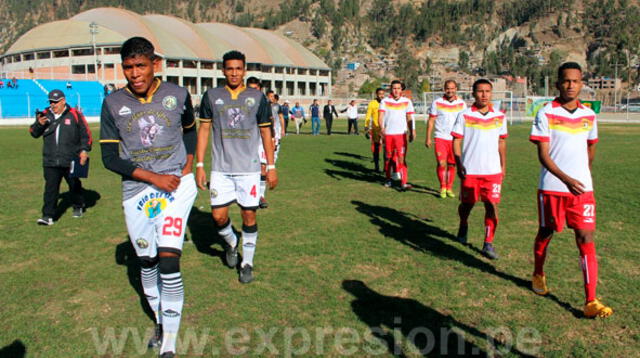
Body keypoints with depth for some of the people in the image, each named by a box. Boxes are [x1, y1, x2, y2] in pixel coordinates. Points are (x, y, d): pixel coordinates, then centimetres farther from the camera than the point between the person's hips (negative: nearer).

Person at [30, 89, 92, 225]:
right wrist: (39, 124, -10)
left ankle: (78, 207, 36)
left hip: (71, 161, -2)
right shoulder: (45, 115, 8)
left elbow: (86, 133, 1)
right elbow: (34, 133, 11)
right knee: (50, 188, -3)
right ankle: (48, 216, -2)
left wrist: (84, 150, -8)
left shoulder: (75, 115, -1)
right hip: (50, 161, 2)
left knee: (74, 185, 13)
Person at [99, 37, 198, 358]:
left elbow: (190, 130, 19)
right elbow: (109, 157, -2)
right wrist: (154, 177, -12)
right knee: (147, 261, 11)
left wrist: (187, 167, 4)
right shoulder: (113, 103, -2)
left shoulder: (177, 95, -1)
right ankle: (159, 321, 34)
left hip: (177, 185, -2)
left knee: (168, 260, -12)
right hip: (136, 190, 2)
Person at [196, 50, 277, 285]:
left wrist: (271, 167, 2)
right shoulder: (212, 96, 5)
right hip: (220, 168, 1)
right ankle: (231, 242, 30)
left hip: (249, 168, 0)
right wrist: (199, 164, 1)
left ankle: (247, 262, 19)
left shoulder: (257, 97, 4)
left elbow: (266, 132, 7)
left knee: (249, 215, 3)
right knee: (218, 216, -2)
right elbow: (204, 129, 7)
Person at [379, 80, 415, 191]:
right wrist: (382, 128, -26)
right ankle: (388, 179, 29)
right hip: (387, 134, 1)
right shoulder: (385, 101, 3)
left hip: (401, 134, -1)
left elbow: (409, 118, 9)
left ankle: (404, 183, -16)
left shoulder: (407, 101, 7)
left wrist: (412, 131, 2)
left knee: (401, 158, -11)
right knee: (388, 157, 11)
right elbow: (381, 115, -9)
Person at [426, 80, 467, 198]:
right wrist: (428, 138, -1)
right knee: (441, 163, -10)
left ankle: (449, 188, 18)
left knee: (452, 164, 6)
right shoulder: (437, 103, 0)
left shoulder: (461, 103, 5)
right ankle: (442, 188, 7)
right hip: (441, 138, -2)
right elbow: (431, 121, 3)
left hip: (455, 139, 2)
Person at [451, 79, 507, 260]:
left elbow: (502, 142, 15)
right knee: (467, 204, 13)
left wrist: (503, 166, 14)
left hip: (493, 171, 2)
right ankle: (463, 227, 42)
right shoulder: (464, 115, -3)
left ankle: (488, 244, 0)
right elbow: (456, 141, -2)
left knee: (492, 206, -6)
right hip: (470, 170, -1)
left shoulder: (499, 116, 6)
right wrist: (459, 164, -11)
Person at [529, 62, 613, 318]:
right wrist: (566, 179, -25)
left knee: (586, 238, -4)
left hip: (582, 188, 3)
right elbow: (543, 155, -14)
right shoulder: (546, 114, -8)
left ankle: (591, 302, -3)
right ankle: (538, 274, 40)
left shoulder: (589, 115, 6)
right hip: (552, 188, -3)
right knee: (546, 233, 13)